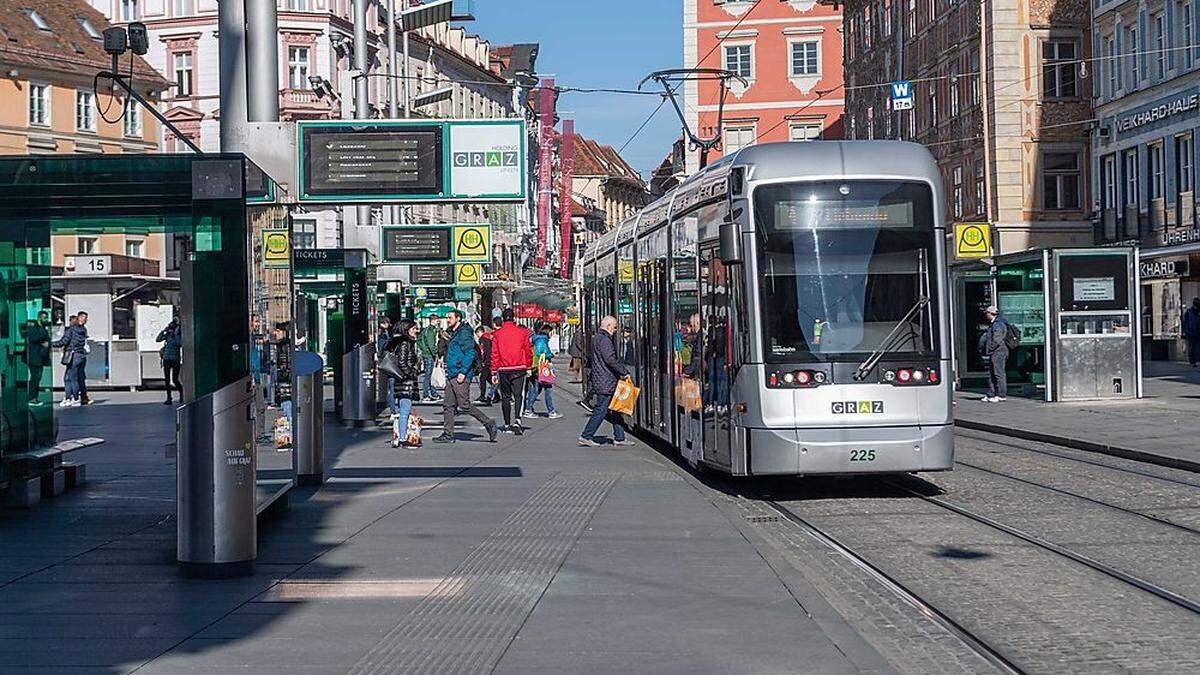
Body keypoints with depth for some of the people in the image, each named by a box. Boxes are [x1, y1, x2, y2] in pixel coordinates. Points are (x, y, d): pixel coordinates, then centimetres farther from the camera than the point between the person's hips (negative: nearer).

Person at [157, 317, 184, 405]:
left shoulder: (180, 334, -4)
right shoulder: (168, 334, 9)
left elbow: (180, 344, -20)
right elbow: (157, 339, 5)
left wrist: (176, 334, -18)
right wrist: (164, 330, -3)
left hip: (175, 359, -5)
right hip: (166, 359, 5)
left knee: (175, 380, -5)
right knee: (167, 380, 6)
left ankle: (181, 394, 19)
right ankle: (169, 399, 13)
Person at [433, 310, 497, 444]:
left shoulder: (464, 333, -12)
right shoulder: (453, 333, 19)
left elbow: (470, 354, -19)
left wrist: (463, 372, -23)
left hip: (461, 376, -10)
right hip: (451, 375, 10)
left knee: (465, 405, -9)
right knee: (448, 405, 8)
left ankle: (488, 423, 2)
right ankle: (448, 435, 11)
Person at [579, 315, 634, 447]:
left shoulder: (596, 338, 18)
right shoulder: (604, 340, -16)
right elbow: (611, 360, -23)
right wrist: (624, 372, -16)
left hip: (599, 380, 11)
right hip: (606, 383, -11)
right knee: (601, 410, -5)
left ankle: (619, 438, 14)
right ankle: (586, 436, -2)